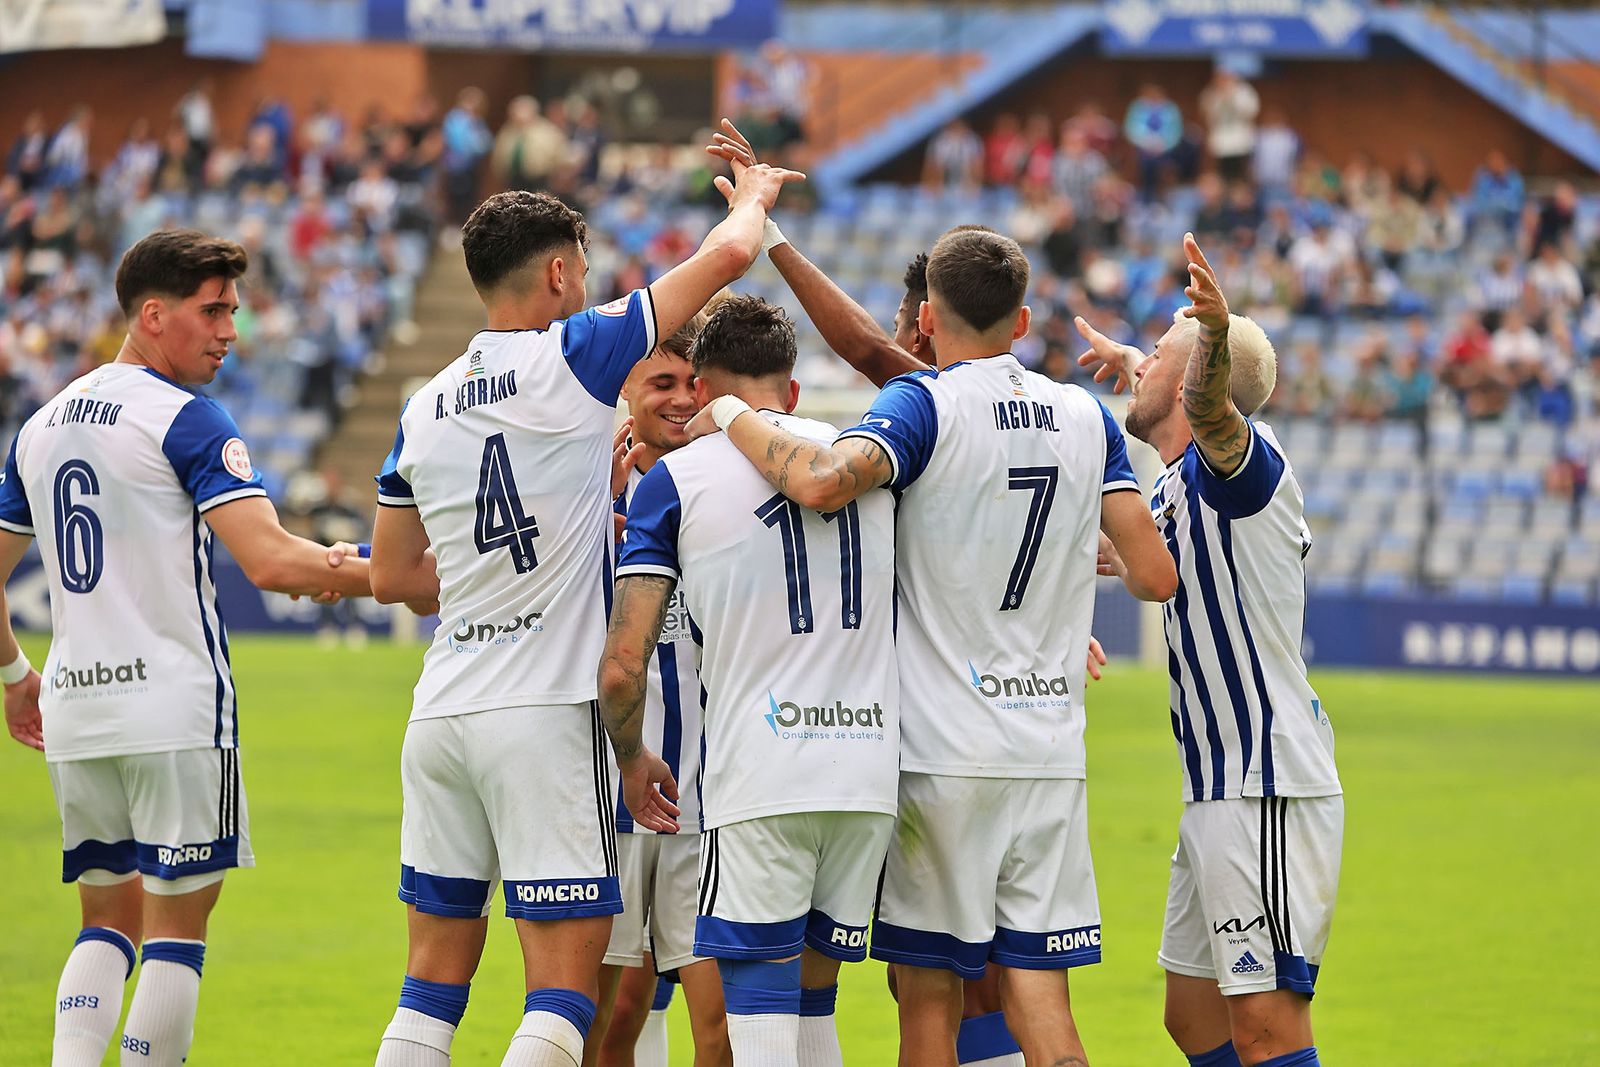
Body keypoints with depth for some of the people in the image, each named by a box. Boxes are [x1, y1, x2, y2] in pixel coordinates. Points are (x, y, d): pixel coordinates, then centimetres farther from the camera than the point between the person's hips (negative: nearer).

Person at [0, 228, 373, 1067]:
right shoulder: (187, 419, -10)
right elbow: (269, 562, -20)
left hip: (74, 713, 7)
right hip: (174, 712, -6)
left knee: (108, 921, 14)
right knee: (177, 925, 1)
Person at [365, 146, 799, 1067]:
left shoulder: (423, 410, 11)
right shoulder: (573, 359, -6)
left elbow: (393, 576, 20)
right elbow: (729, 254, -3)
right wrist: (753, 199, 18)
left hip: (442, 714, 6)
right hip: (544, 713, -6)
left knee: (435, 980, 11)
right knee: (567, 987, -4)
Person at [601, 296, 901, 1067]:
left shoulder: (676, 478, 2)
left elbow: (623, 667, -3)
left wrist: (631, 758, 14)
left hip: (761, 778, -4)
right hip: (871, 773, 4)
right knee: (813, 996, 15)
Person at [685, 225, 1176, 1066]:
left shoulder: (925, 404, -7)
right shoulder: (1087, 417, 8)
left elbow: (824, 482, -26)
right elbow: (1154, 575, 6)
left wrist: (733, 419, -8)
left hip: (940, 749, -4)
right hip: (1048, 751, 4)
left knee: (929, 998, 3)